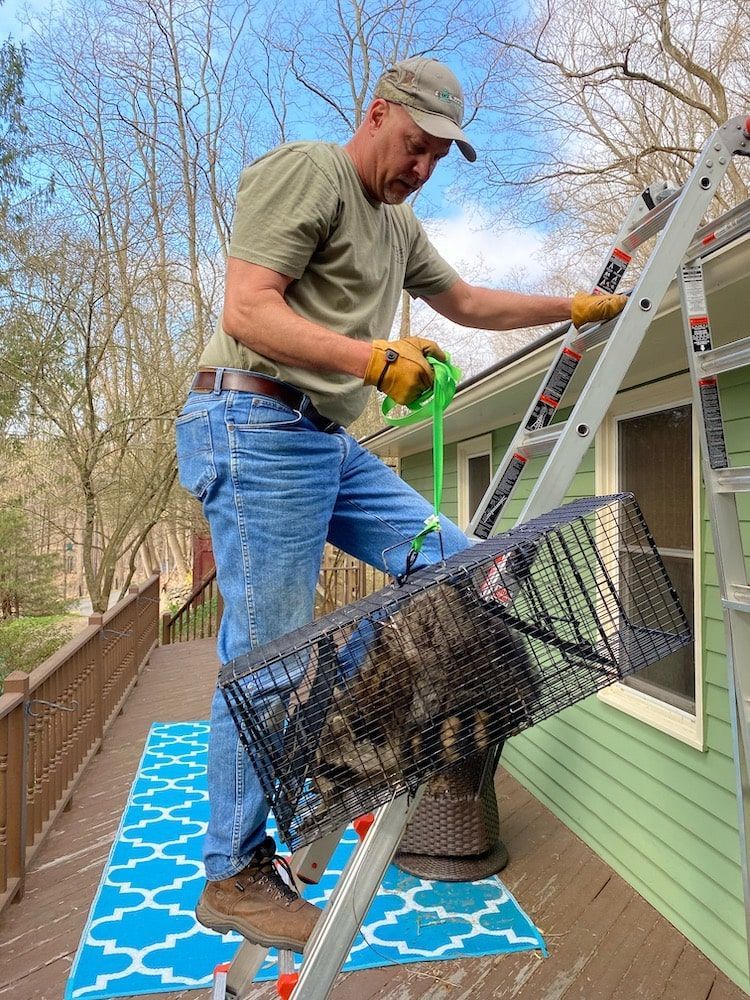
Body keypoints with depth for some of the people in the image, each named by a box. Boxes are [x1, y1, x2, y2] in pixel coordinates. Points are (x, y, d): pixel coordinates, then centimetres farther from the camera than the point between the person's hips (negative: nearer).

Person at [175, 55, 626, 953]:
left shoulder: (400, 225, 24)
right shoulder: (302, 171, -4)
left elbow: (466, 301, 32)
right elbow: (247, 312, -16)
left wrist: (574, 308, 28)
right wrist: (376, 357, -26)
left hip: (332, 442, 9)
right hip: (258, 426, -9)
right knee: (268, 656, -7)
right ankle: (234, 878, 10)